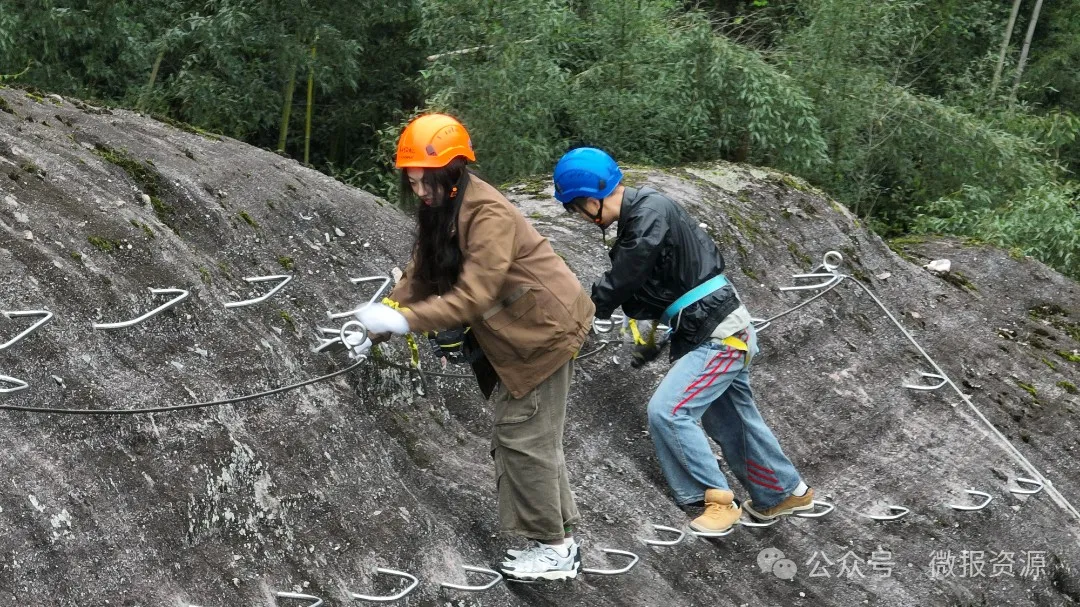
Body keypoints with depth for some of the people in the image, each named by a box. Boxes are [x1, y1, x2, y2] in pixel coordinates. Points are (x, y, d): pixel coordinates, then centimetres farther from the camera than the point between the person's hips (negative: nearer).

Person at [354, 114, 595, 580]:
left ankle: (555, 550, 6)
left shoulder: (488, 215, -27)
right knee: (519, 434, 15)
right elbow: (420, 276, 2)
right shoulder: (439, 210, 3)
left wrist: (405, 321, -35)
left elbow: (473, 296, -32)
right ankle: (558, 535, 25)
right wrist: (380, 324, -9)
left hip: (546, 328, -10)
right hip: (516, 331, 10)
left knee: (523, 437, -6)